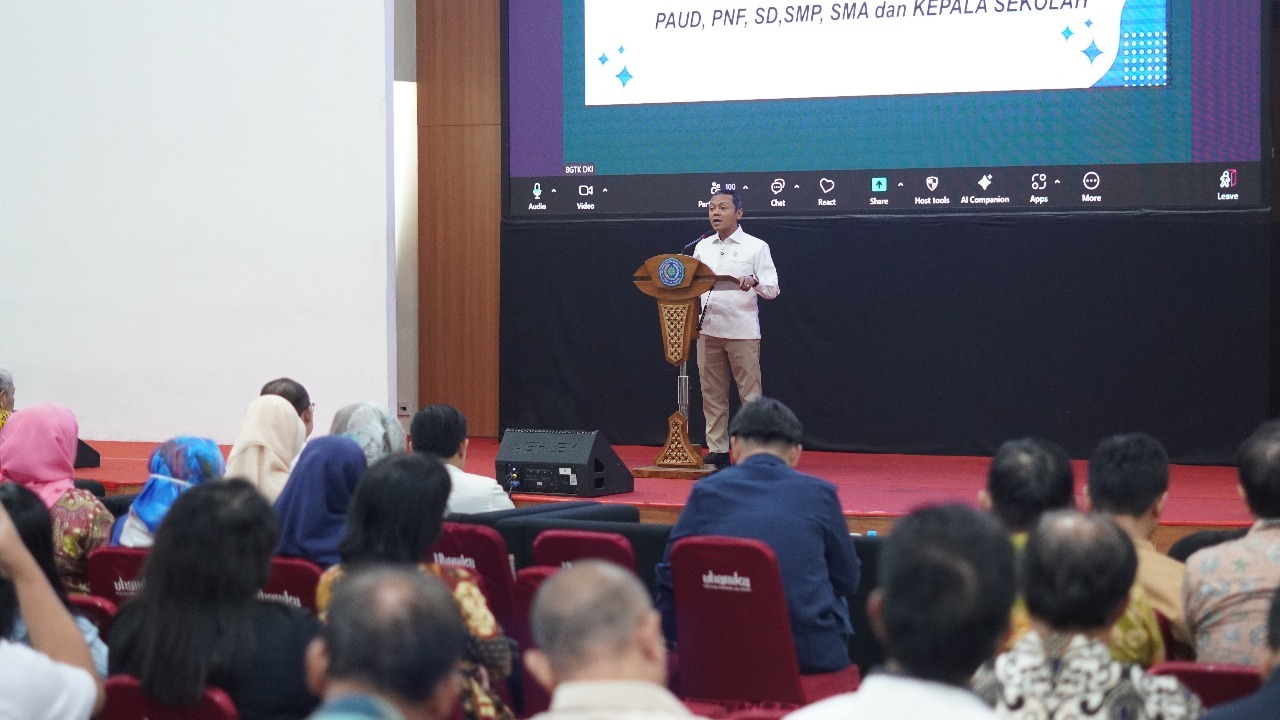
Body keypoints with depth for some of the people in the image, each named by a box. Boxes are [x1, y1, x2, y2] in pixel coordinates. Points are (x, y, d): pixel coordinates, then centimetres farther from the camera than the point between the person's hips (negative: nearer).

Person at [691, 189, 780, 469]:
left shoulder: (756, 247, 0)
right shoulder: (702, 247, 13)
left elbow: (773, 289, -5)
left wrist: (754, 282, -25)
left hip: (743, 332, -4)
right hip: (708, 330, 4)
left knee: (750, 394, -3)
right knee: (712, 394, 5)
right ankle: (717, 451, 11)